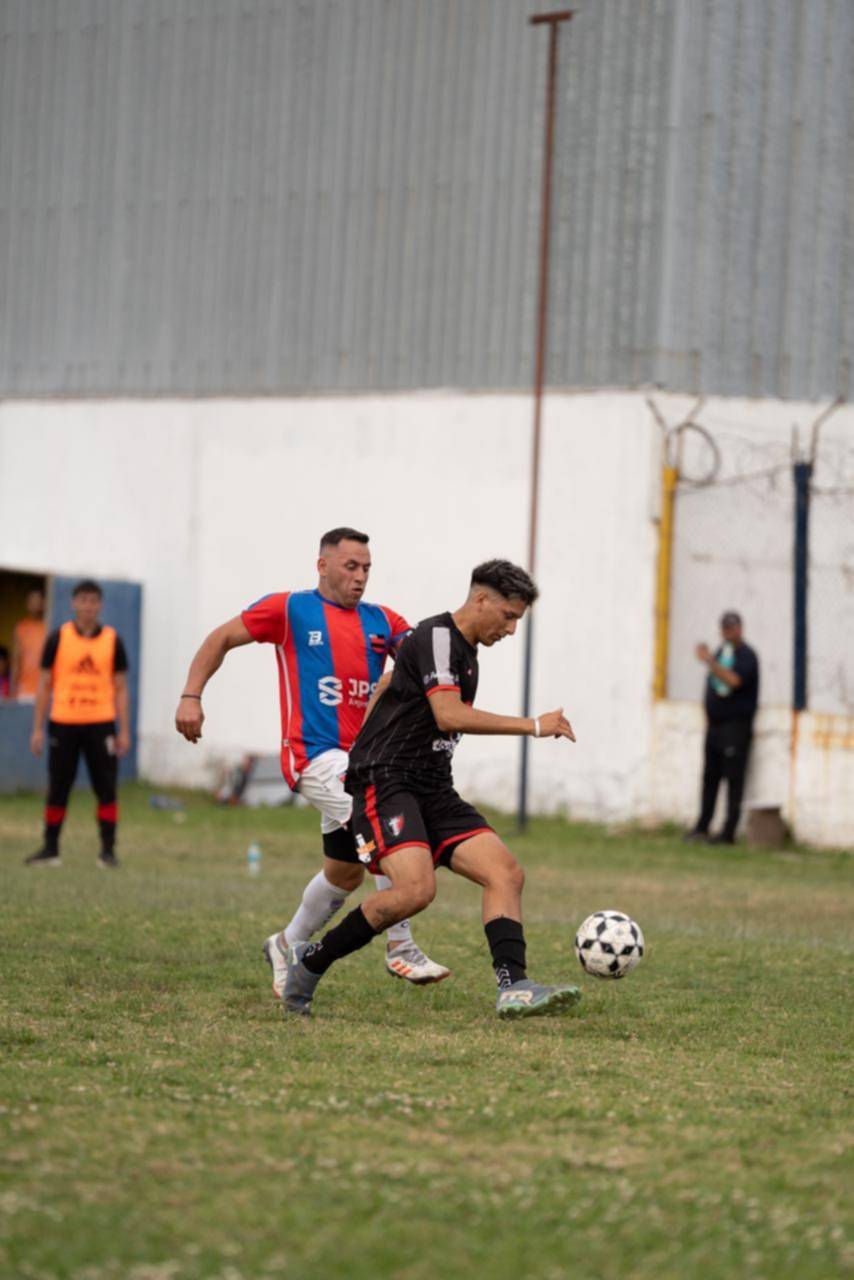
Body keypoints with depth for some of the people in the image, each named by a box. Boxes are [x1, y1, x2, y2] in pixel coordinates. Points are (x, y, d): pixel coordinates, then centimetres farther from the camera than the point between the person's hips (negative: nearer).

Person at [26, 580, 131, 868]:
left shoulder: (112, 641, 5)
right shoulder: (58, 639, 3)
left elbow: (121, 689, 7)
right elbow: (44, 685, 6)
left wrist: (125, 732, 1)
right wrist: (37, 729, 1)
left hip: (101, 725, 0)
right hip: (63, 723, 0)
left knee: (106, 789, -3)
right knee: (57, 790, 5)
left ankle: (108, 850, 2)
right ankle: (50, 849, 13)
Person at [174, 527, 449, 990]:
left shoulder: (381, 622, 11)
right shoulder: (290, 609, 1)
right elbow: (221, 639, 6)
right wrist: (191, 696, -4)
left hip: (360, 758, 7)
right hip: (315, 756, -6)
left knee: (347, 871, 16)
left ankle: (288, 946, 39)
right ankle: (401, 949, -21)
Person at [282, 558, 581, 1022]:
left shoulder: (464, 651, 19)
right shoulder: (437, 637, -11)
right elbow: (448, 715, -24)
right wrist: (533, 726, -21)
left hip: (433, 791, 10)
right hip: (385, 782, -10)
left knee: (506, 873, -8)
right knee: (417, 887, -27)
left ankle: (513, 988, -19)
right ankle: (310, 959, -10)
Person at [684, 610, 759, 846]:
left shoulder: (746, 655, -9)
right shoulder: (720, 651, 16)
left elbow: (734, 680, -27)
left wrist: (710, 661, -32)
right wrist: (708, 715, 18)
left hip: (736, 725, -8)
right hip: (714, 724, 8)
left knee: (733, 778, -7)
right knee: (710, 777, 12)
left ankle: (729, 832, -6)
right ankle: (702, 827, 19)